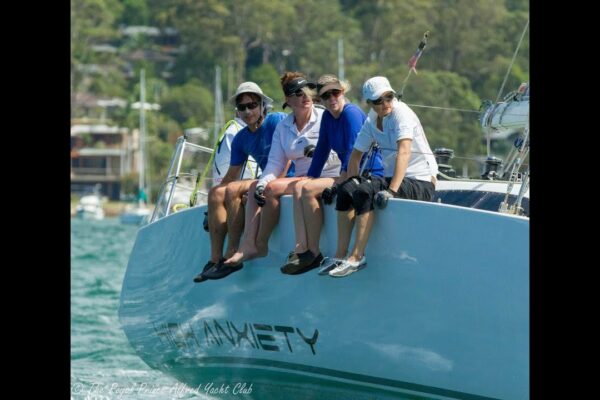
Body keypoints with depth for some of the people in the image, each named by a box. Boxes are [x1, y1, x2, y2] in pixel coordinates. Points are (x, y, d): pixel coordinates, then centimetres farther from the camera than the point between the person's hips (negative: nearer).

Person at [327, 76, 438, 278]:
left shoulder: (401, 113, -15)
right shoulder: (372, 120, 8)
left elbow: (404, 152, -28)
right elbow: (356, 154, 18)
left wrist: (391, 190, -37)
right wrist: (352, 181, 1)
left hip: (421, 183, -8)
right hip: (393, 178, 8)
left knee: (365, 193, -27)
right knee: (346, 190, -9)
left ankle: (356, 257, -24)